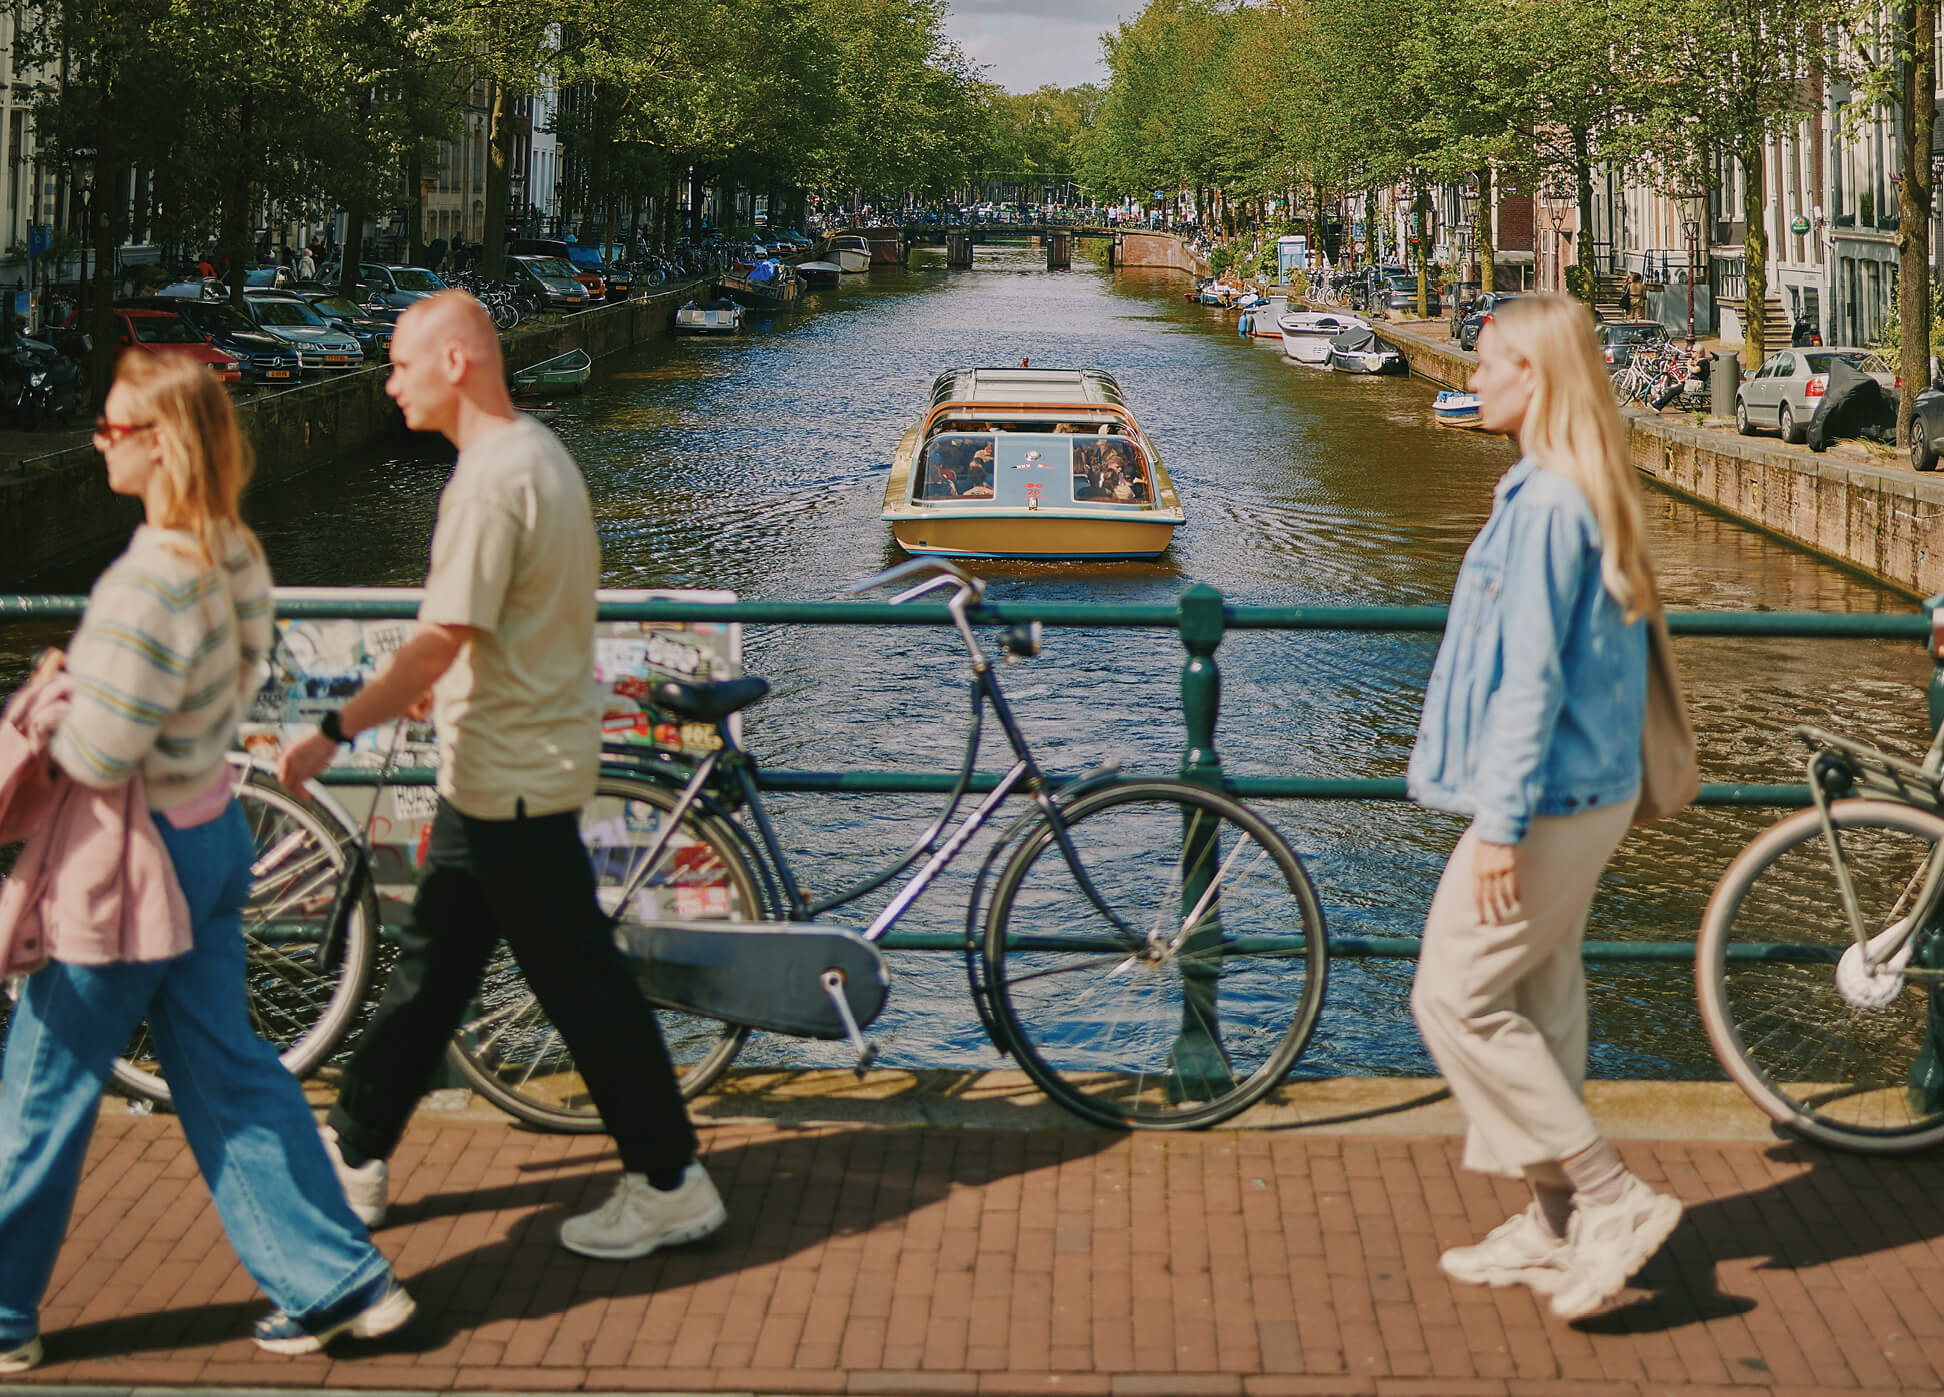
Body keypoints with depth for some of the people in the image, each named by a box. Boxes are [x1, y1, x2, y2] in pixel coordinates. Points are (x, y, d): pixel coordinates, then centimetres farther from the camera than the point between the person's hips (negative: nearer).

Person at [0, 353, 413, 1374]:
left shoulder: (144, 585, -27)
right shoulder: (237, 555, 1)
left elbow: (96, 759, -24)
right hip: (215, 830, 9)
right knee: (229, 1072, 17)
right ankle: (339, 1280, 19)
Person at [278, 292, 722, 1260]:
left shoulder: (491, 482, -22)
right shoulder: (539, 453, 10)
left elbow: (441, 643, -27)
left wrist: (333, 732, -25)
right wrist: (435, 691, 28)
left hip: (510, 776, -10)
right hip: (503, 768, 10)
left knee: (578, 980, -2)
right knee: (430, 964, 17)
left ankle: (670, 1183, 7)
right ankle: (355, 1157, 27)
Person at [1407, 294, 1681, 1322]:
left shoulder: (1547, 505, -20)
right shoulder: (1586, 496, 11)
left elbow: (1532, 676, -23)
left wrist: (1502, 821, -21)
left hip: (1548, 804, -10)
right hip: (1586, 793, 10)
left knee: (1456, 998, -4)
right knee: (1539, 1008, 16)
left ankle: (1610, 1199, -2)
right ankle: (1556, 1230, 23)